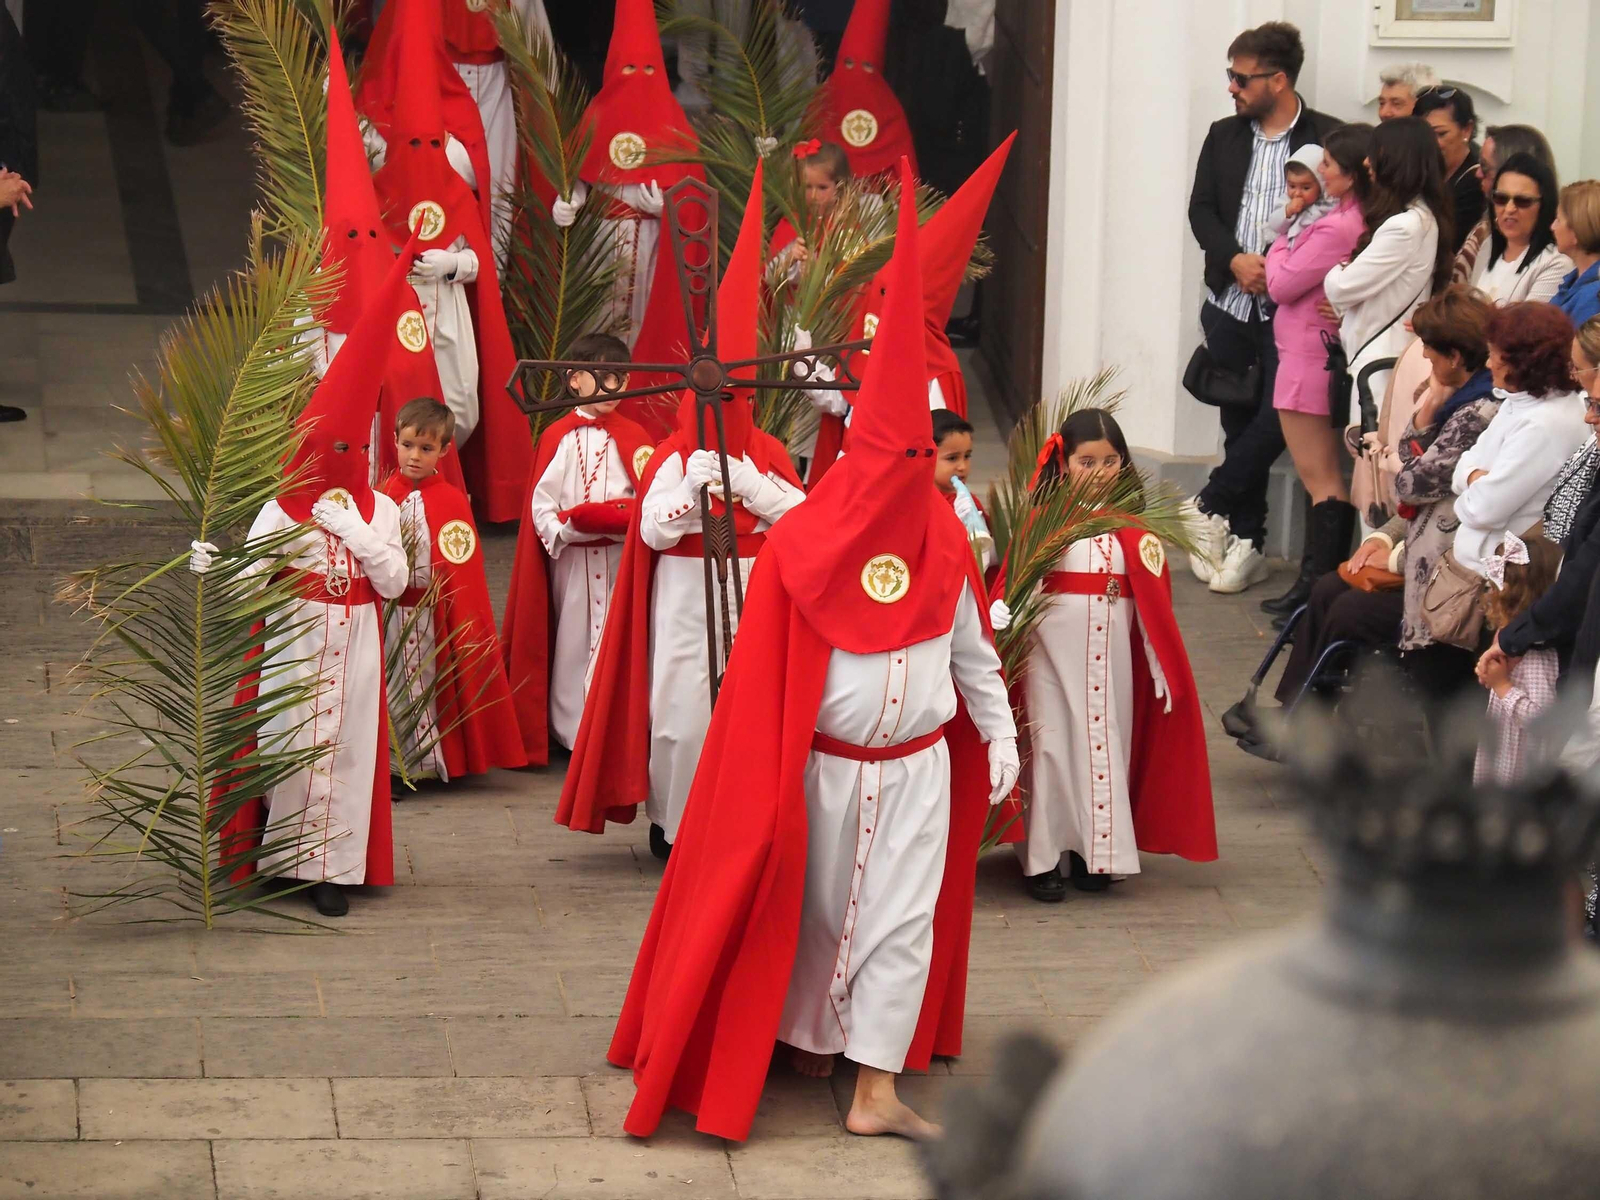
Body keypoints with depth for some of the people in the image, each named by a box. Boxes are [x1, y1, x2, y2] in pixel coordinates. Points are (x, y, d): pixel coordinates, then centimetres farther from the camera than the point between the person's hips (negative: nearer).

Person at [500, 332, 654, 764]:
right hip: (571, 561, -1)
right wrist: (565, 531, -17)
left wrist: (618, 521, -17)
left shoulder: (633, 438, 6)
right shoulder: (559, 438, 3)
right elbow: (541, 505, -1)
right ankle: (570, 732, 10)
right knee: (572, 641, 3)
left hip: (623, 560, 1)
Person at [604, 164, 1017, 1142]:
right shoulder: (802, 545, -14)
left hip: (916, 766, 3)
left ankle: (876, 1089, 2)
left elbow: (973, 649, 8)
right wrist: (770, 774, -14)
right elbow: (767, 670, -11)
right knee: (813, 910, 12)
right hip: (824, 766, -2)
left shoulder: (946, 542, -3)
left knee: (903, 917, 0)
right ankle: (808, 1032, 35)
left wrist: (999, 732, 6)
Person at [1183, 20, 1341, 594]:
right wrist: (1235, 260, -9)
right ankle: (1245, 542, 14)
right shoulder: (1224, 136, 11)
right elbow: (1201, 209, 9)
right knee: (1240, 420, 8)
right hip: (1231, 304, 5)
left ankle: (1207, 507, 4)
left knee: (1278, 417, -12)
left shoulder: (1328, 137, -5)